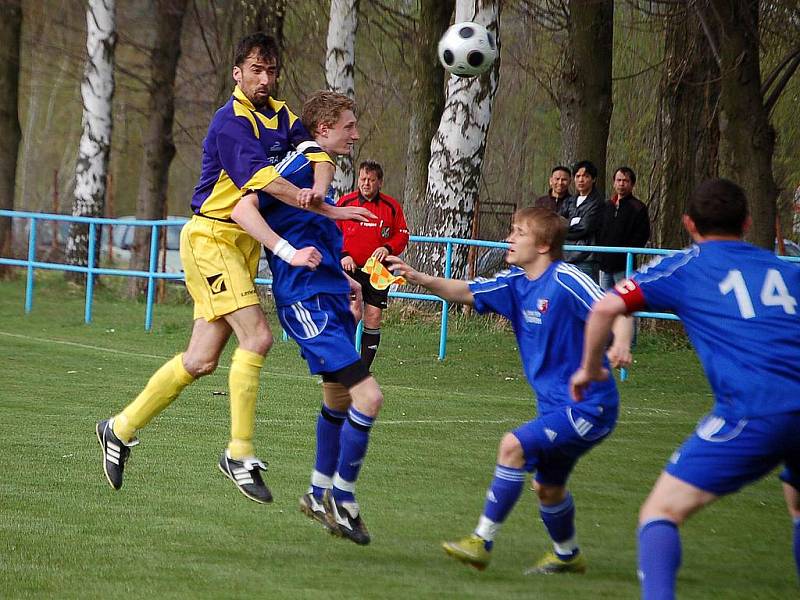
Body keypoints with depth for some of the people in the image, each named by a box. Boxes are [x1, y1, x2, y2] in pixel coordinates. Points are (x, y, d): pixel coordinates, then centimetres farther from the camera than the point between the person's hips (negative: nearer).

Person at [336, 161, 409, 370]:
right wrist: (342, 255, -7)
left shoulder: (391, 206, 6)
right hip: (350, 268, -2)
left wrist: (388, 248, -11)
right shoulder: (345, 202, 4)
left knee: (374, 319, 1)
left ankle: (364, 369, 10)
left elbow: (402, 235, 9)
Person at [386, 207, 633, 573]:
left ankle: (482, 543, -17)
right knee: (548, 486, 22)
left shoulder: (566, 281, -18)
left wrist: (620, 344, -47)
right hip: (556, 405, 9)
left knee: (514, 446, -23)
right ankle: (567, 555, 46)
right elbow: (466, 292, 5)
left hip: (588, 407, -9)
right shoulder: (515, 283, 6)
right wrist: (417, 278, -11)